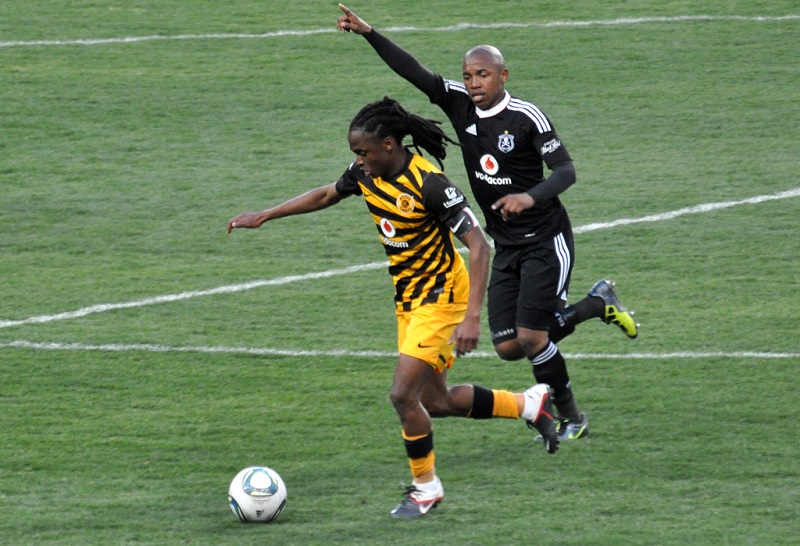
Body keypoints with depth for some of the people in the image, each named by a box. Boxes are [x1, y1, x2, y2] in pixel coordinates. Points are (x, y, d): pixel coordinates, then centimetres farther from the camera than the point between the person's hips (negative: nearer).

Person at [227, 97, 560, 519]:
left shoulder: (428, 184, -27)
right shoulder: (367, 174, -4)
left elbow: (479, 246, -27)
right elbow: (326, 195, 17)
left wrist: (472, 316, -33)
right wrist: (264, 216, 15)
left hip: (439, 295, -9)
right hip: (408, 297, 9)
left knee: (403, 394, -14)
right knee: (435, 401, 14)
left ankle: (425, 486, 7)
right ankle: (528, 405, 33)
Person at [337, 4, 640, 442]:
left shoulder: (526, 117, -17)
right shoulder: (459, 103, -1)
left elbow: (566, 171, -19)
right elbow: (414, 72, -5)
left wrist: (531, 196, -38)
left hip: (546, 242, -7)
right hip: (506, 248, 7)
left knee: (531, 338, -13)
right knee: (508, 347, 2)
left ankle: (570, 418, 10)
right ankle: (597, 304, 24)